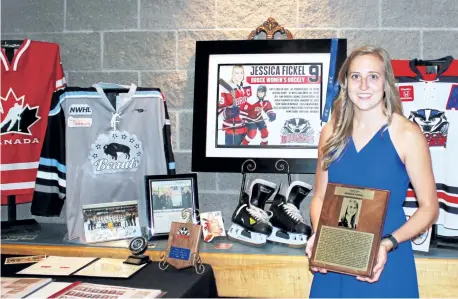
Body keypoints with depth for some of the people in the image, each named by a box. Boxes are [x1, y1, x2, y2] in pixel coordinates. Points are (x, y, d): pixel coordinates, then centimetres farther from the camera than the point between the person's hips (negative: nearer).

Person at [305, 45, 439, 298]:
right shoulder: (331, 133, 2)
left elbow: (429, 207, -6)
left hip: (386, 263, -3)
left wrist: (388, 244, -19)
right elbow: (320, 197, 9)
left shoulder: (407, 134, -9)